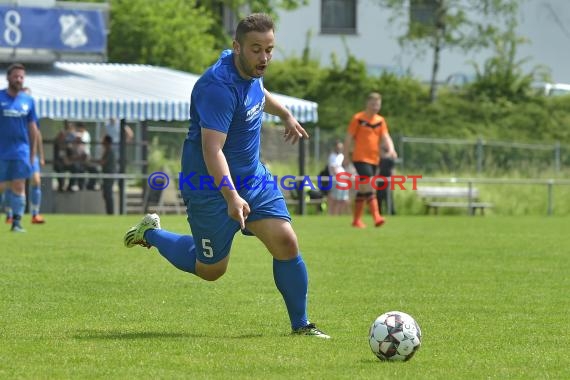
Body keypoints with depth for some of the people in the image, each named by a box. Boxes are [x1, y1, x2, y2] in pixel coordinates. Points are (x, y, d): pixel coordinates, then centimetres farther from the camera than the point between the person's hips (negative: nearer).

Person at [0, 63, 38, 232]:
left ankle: (17, 221, 0)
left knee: (19, 186, -2)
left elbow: (33, 129, 13)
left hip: (21, 151, 2)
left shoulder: (28, 100, 7)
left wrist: (33, 153, 10)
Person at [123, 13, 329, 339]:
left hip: (253, 177, 7)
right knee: (211, 269, 6)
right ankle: (151, 233, 31)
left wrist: (286, 116, 40)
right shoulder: (219, 86, -30)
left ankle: (301, 325, 4)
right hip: (212, 187, -7)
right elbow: (212, 150, -36)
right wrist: (231, 197, -45)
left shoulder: (251, 71, -1)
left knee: (286, 242, -9)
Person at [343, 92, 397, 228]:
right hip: (361, 158, -6)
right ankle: (376, 217, -25)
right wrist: (346, 156, -4)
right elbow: (349, 138, -2)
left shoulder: (380, 121, 11)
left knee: (362, 189, 11)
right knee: (368, 186, -18)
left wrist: (391, 149, -16)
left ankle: (357, 220, 17)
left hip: (374, 159, 6)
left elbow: (385, 137, 4)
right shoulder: (358, 118, -4)